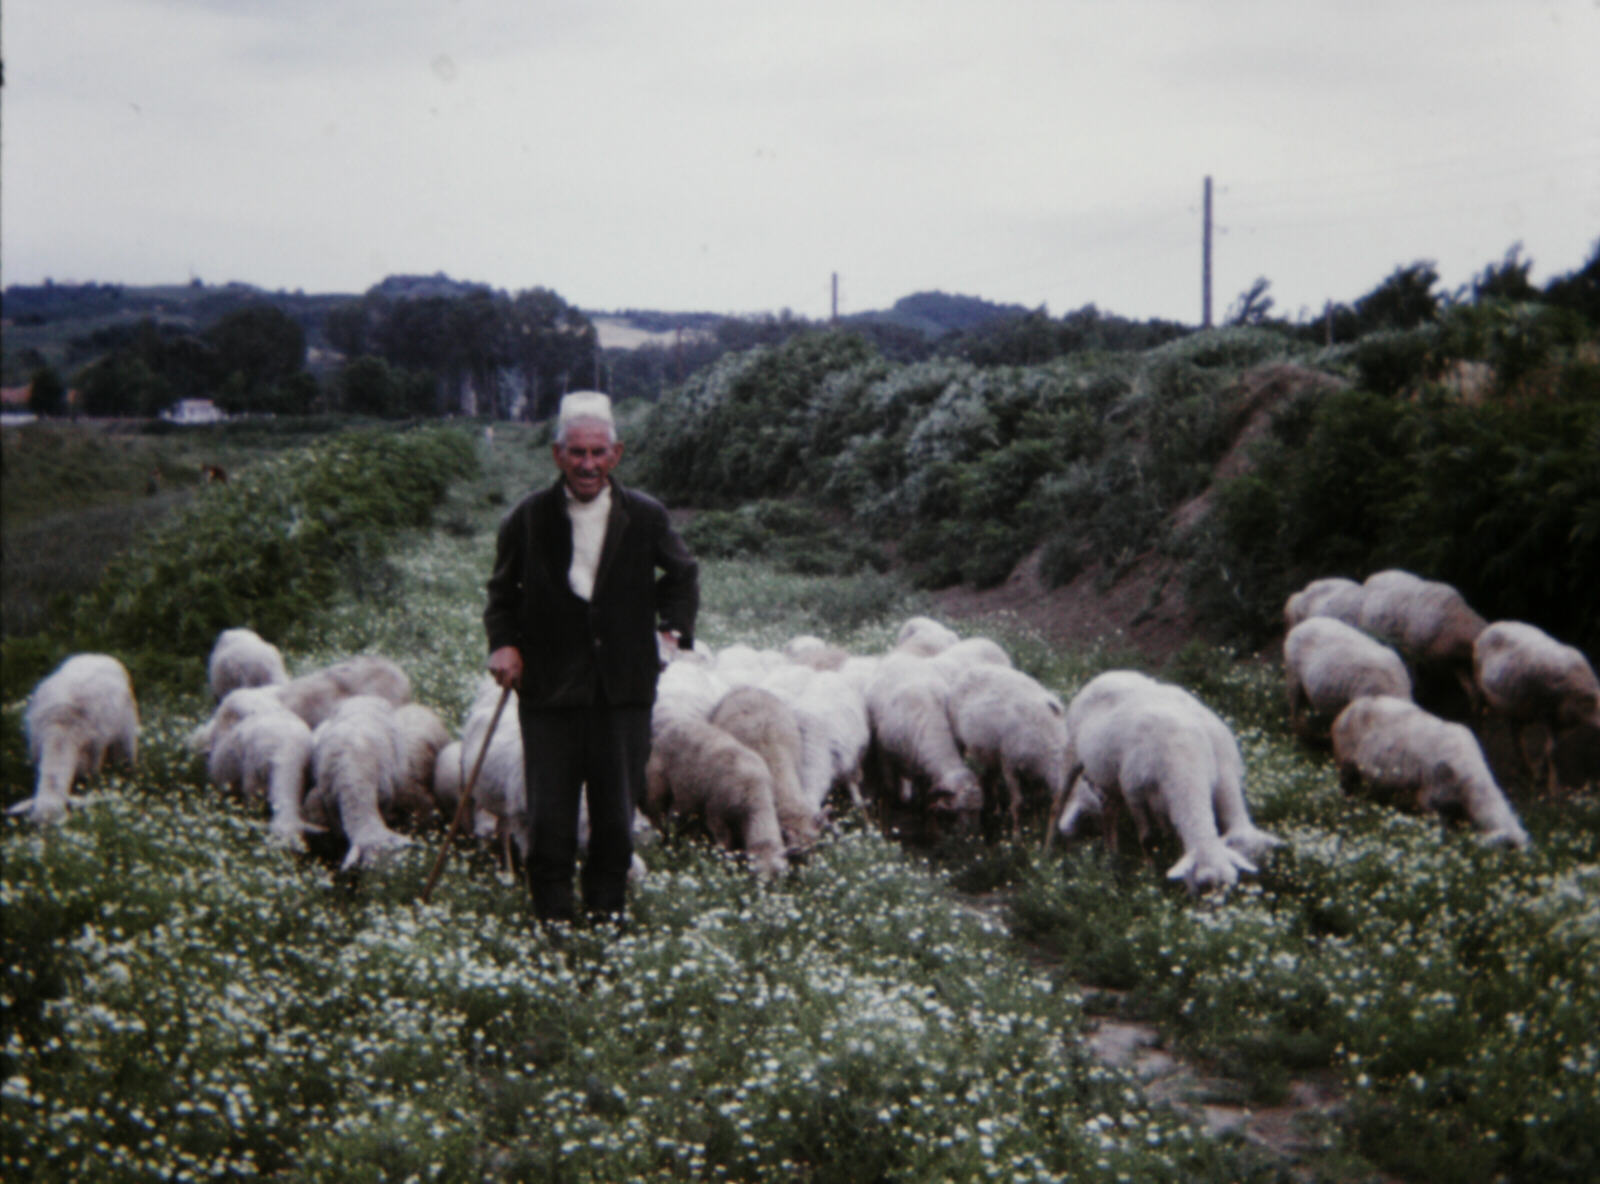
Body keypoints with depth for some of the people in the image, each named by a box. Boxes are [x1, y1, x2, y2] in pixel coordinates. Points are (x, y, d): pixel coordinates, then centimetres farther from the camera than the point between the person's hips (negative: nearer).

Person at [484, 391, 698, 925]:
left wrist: (673, 627, 7)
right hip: (548, 690, -1)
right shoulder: (528, 518, -1)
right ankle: (553, 916, 16)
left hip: (624, 692, 1)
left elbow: (682, 574, 19)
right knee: (550, 818, 1)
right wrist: (504, 643, -4)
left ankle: (608, 914, 25)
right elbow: (503, 591, 11)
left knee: (616, 816, 9)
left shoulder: (647, 517, 1)